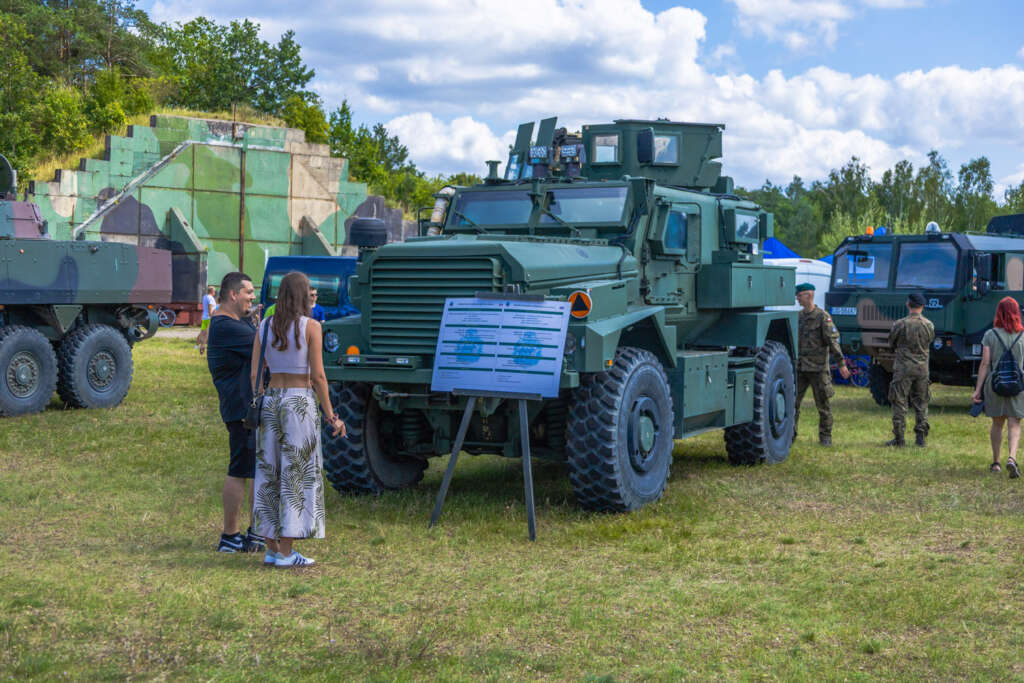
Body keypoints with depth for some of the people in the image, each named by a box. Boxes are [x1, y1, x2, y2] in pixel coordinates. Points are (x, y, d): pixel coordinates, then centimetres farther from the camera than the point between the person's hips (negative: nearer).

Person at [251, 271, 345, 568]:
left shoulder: (265, 325, 6)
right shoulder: (310, 326, -7)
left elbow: (255, 374, 6)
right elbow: (318, 376, -9)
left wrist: (257, 407, 17)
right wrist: (330, 416, -3)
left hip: (271, 400, 5)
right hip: (300, 401, -5)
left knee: (269, 472, 10)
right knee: (296, 475, 0)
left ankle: (272, 548, 15)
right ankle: (285, 552, 0)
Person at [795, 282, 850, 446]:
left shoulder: (823, 317, -8)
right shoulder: (798, 316, 11)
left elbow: (833, 341, -12)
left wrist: (841, 364, -17)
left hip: (818, 368, -5)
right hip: (800, 368, 5)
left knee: (823, 403, 2)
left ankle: (825, 436, 12)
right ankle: (790, 435, 9)